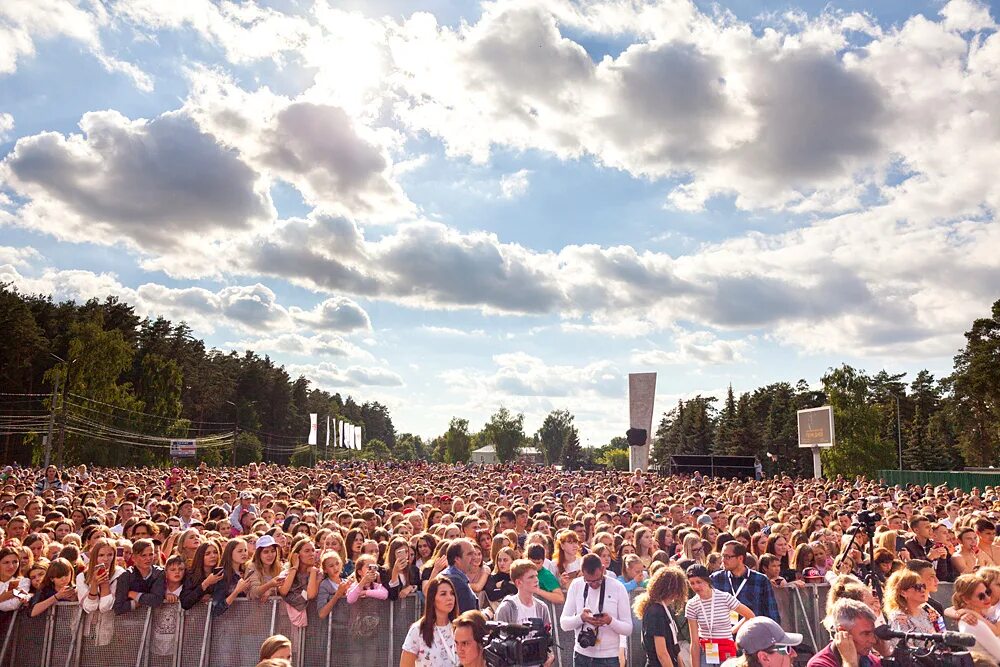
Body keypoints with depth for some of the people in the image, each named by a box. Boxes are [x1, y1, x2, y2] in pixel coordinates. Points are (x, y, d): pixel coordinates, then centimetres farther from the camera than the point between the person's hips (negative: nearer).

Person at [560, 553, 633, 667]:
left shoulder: (618, 588, -8)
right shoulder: (575, 585, -2)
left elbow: (628, 629, -5)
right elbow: (564, 623, -2)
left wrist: (611, 621, -25)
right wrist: (581, 618, -21)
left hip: (608, 658, -2)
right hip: (581, 655, 2)